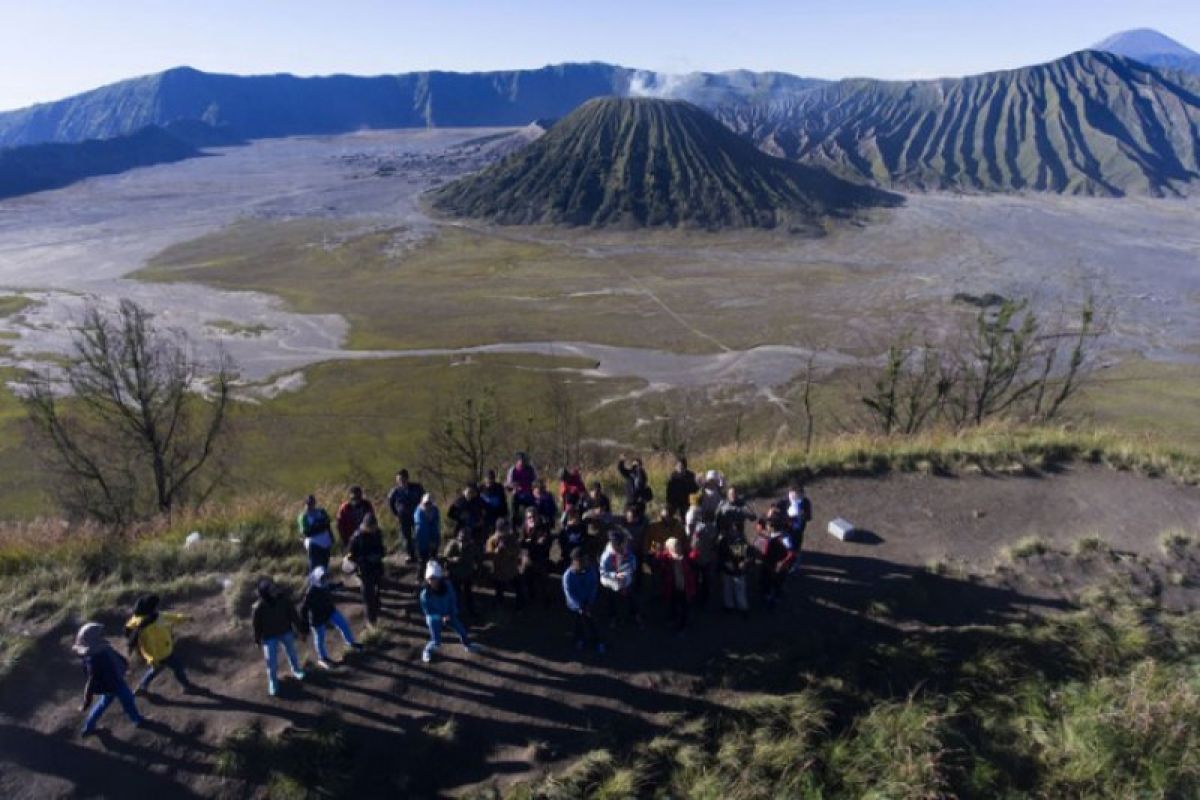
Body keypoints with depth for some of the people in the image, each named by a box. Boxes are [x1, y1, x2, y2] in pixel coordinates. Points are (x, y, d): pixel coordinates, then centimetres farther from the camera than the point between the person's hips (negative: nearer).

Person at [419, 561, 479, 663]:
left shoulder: (447, 586, -20)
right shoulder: (425, 594, -27)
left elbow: (453, 600, -4)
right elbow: (427, 612, -17)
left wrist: (452, 614, -13)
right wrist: (441, 618, -24)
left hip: (449, 615, 3)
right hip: (434, 618, -3)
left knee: (462, 631, 9)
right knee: (436, 642, -3)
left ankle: (468, 646, 39)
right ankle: (427, 651, 31)